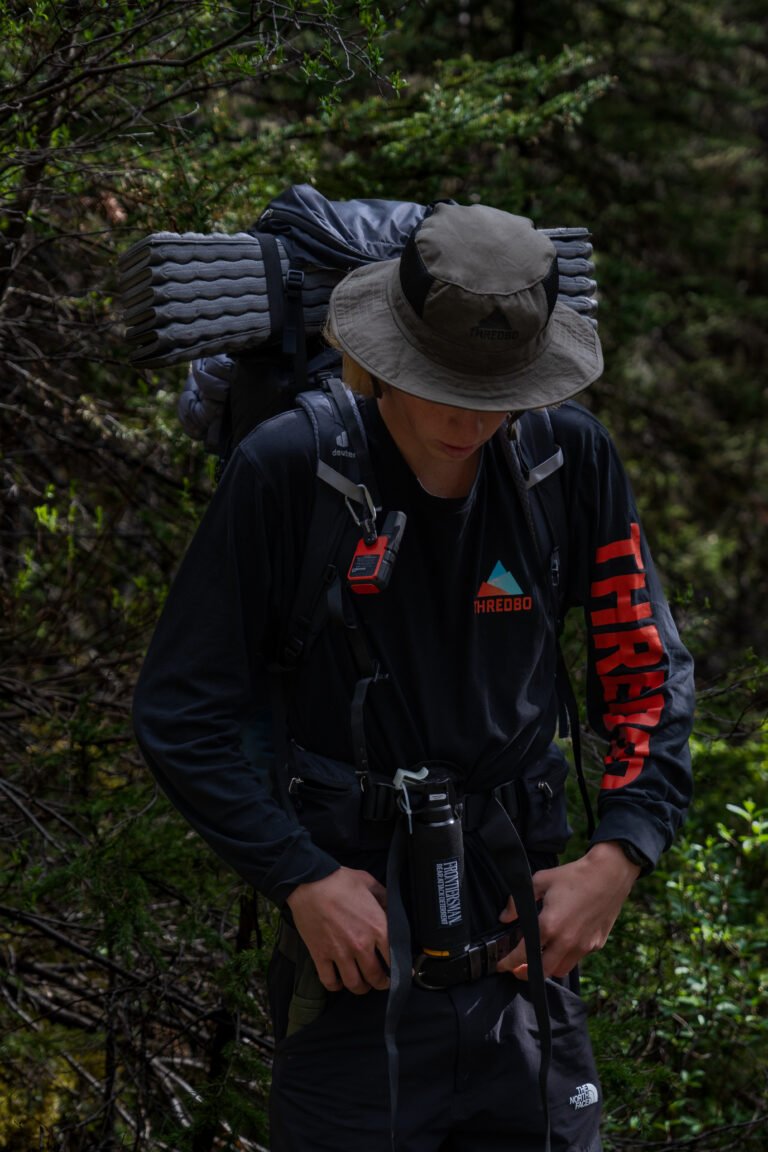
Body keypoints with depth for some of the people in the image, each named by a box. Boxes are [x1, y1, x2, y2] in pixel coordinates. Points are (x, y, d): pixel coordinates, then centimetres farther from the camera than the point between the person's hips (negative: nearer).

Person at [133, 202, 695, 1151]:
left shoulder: (570, 458, -3)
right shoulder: (286, 472, -12)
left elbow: (649, 673, 6)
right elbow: (180, 713, -8)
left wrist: (617, 857, -6)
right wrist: (301, 879, -14)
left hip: (525, 951, 3)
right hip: (357, 957, -3)